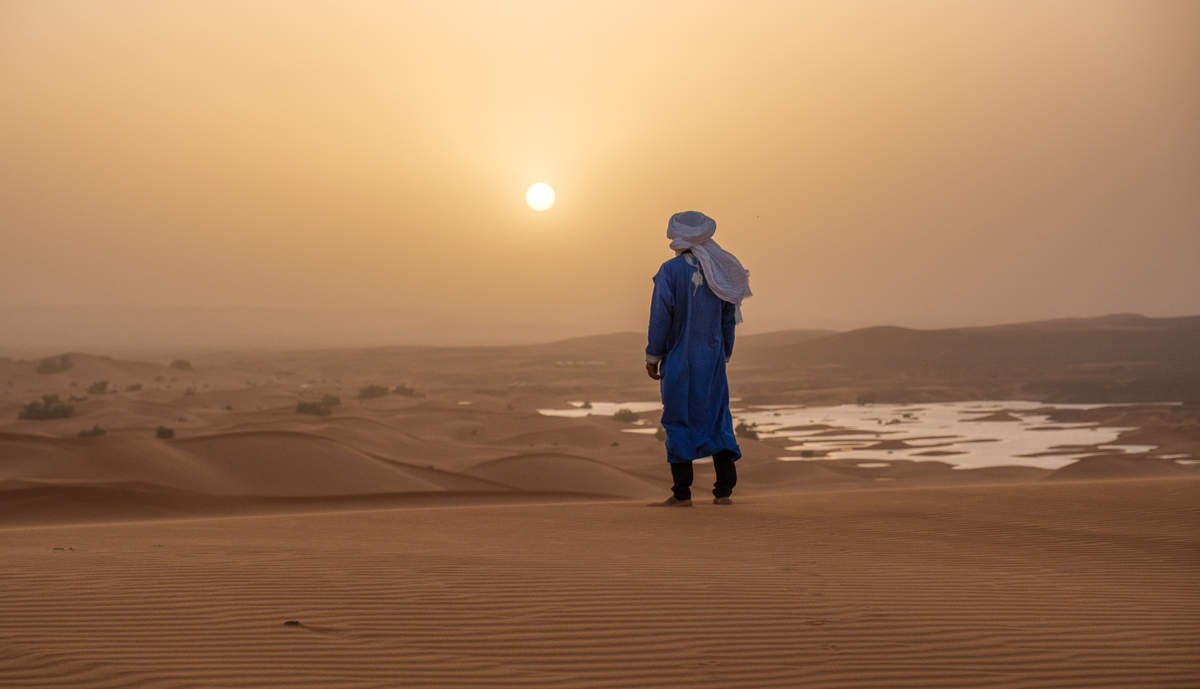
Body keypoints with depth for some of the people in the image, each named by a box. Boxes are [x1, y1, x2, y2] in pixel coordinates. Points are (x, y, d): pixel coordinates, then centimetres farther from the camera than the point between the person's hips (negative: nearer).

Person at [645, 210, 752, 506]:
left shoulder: (670, 271, -10)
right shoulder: (719, 271, 5)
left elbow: (661, 316, -10)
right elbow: (728, 318, 10)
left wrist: (653, 356, -1)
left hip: (679, 359, -4)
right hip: (713, 358, 4)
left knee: (679, 422, 2)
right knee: (717, 418, 10)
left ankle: (682, 492, 3)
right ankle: (724, 490, 7)